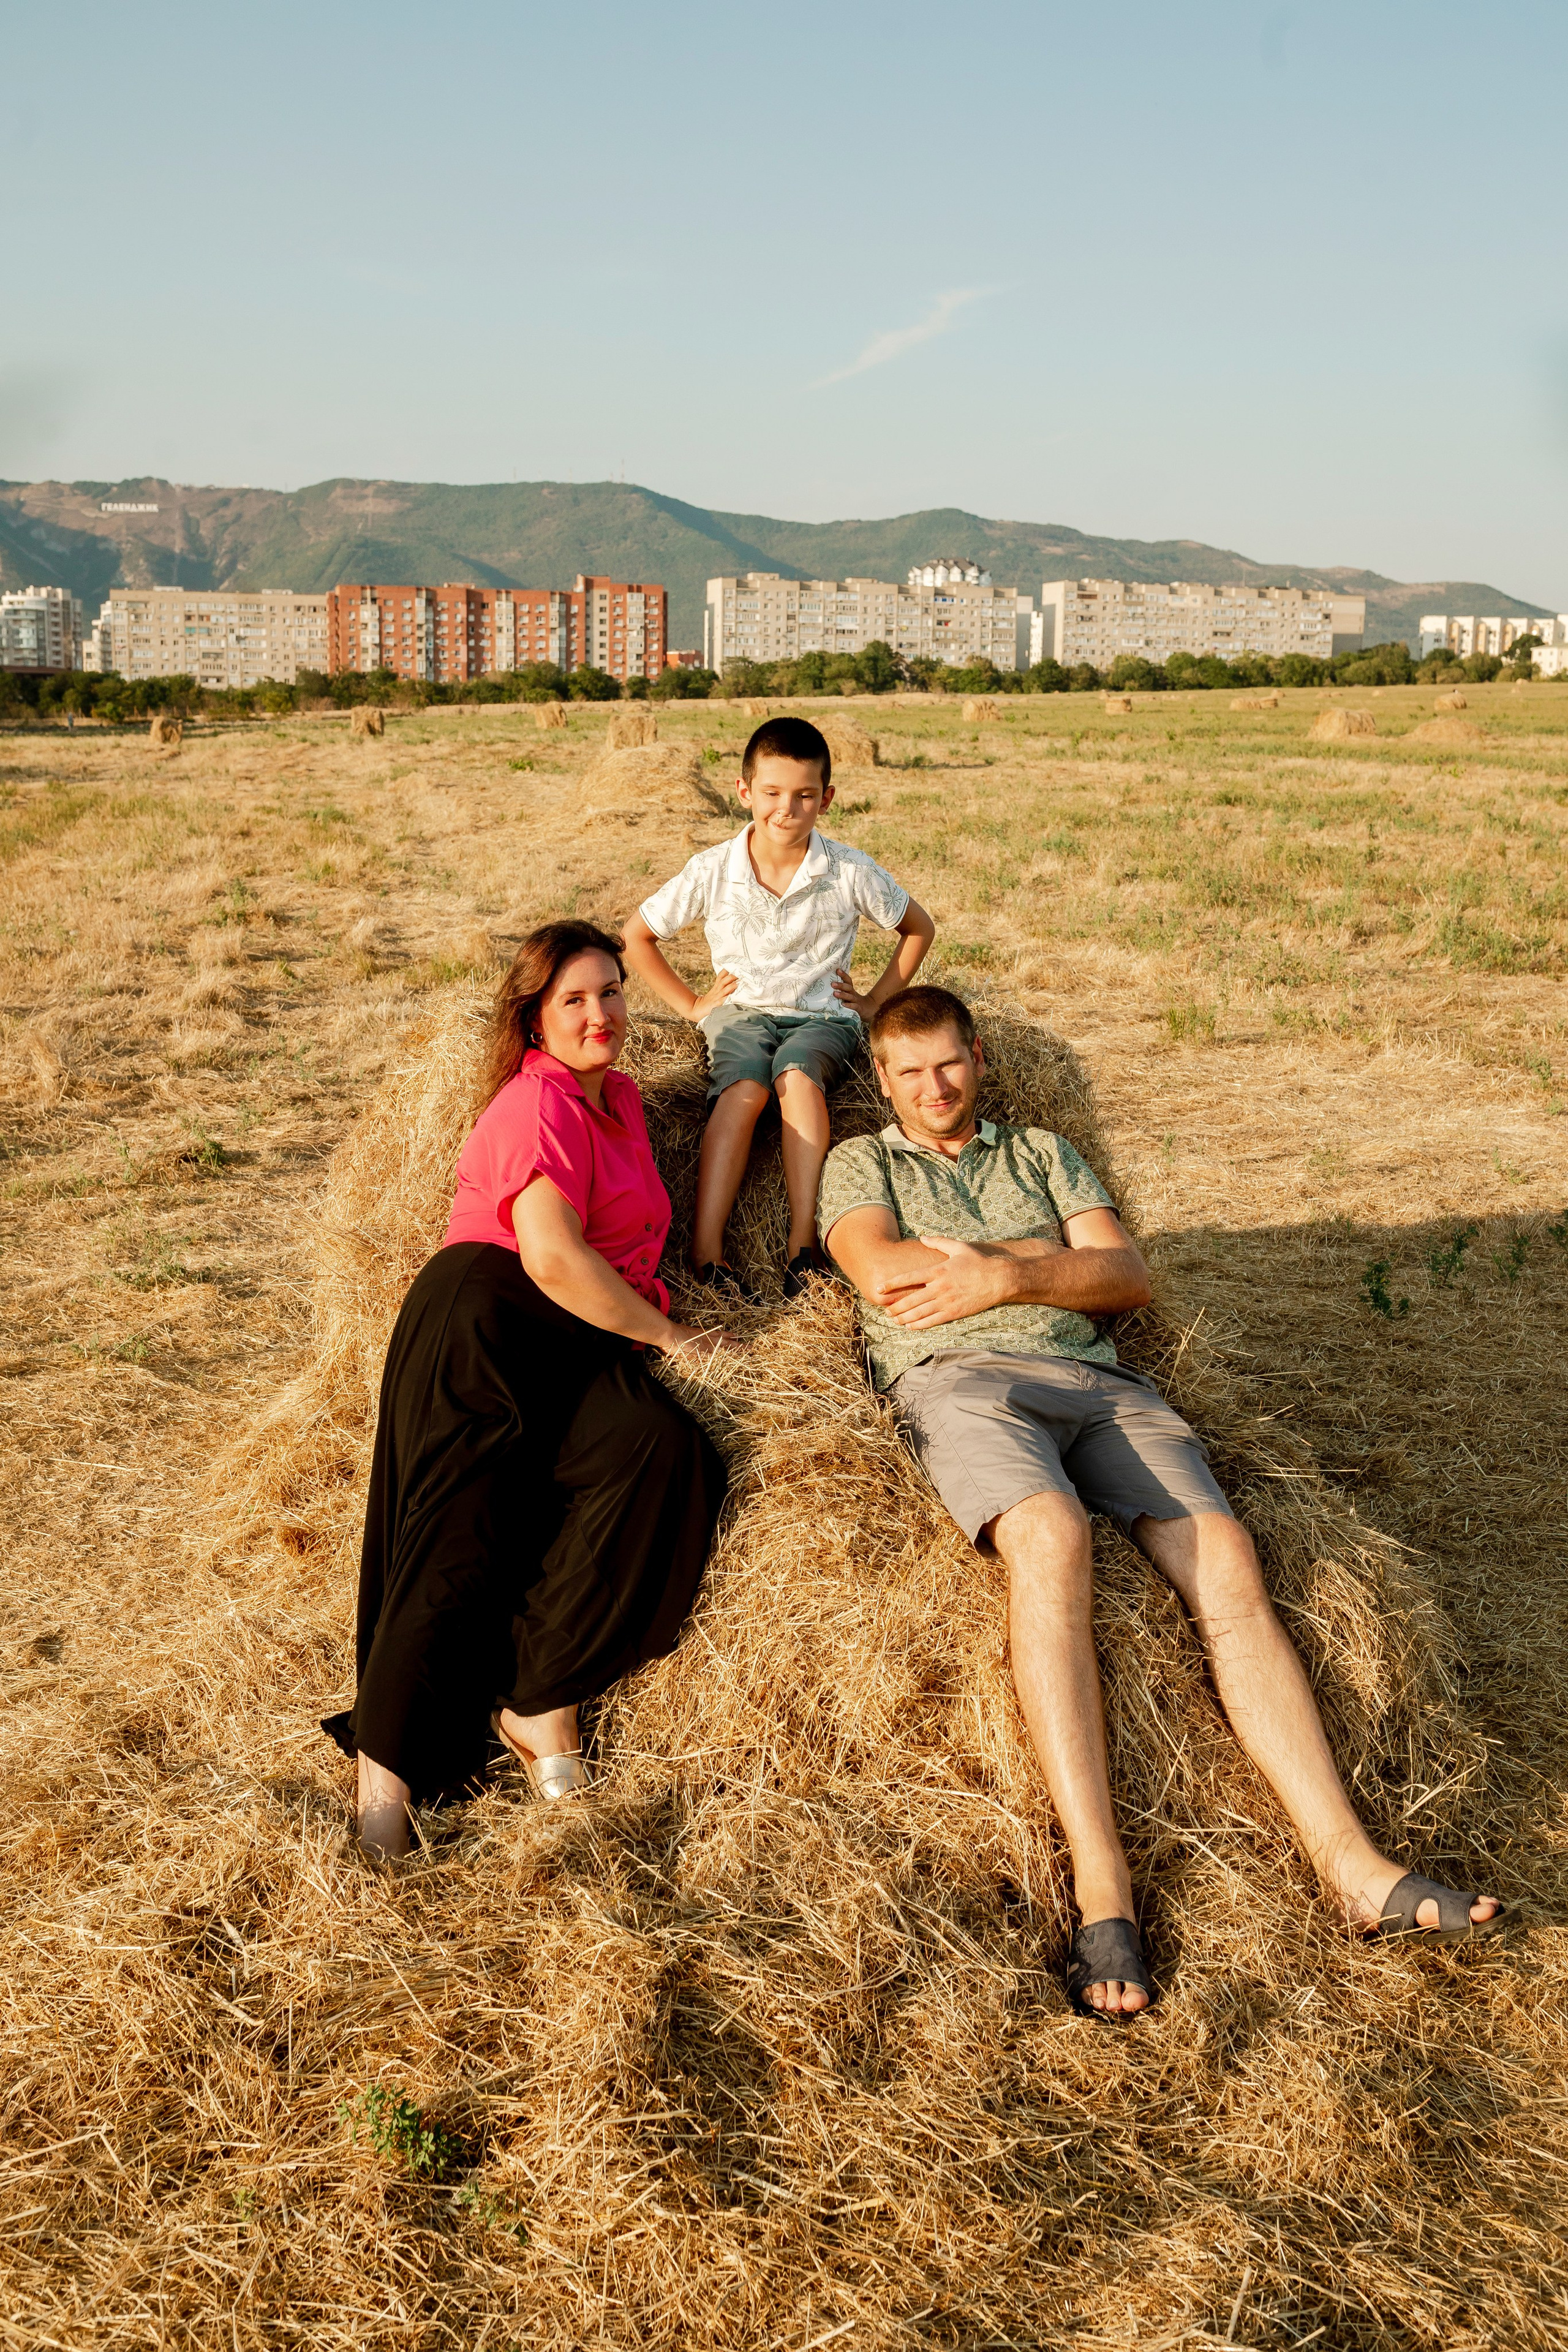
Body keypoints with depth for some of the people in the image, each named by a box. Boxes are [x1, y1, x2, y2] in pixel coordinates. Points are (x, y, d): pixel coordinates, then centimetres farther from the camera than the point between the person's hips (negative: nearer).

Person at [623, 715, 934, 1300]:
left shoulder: (851, 872, -4)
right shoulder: (713, 871, -4)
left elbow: (919, 927, 12)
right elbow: (636, 935, 10)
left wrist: (876, 1000, 6)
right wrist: (691, 1004, 5)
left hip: (822, 1015, 0)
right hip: (741, 1012, 0)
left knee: (797, 1072, -36)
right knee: (744, 1087, -34)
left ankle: (803, 1242, -43)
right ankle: (706, 1248, -43)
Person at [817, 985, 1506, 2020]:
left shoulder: (1043, 1151, 30)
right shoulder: (862, 1161, 23)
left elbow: (1129, 1279, 14)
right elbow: (883, 1273, 0)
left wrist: (1004, 1275, -2)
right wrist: (1053, 1254, 3)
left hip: (1099, 1377, 4)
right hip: (957, 1376, -4)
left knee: (1227, 1561, -21)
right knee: (1051, 1541, -37)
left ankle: (1350, 1863, -26)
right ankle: (1102, 1886, -40)